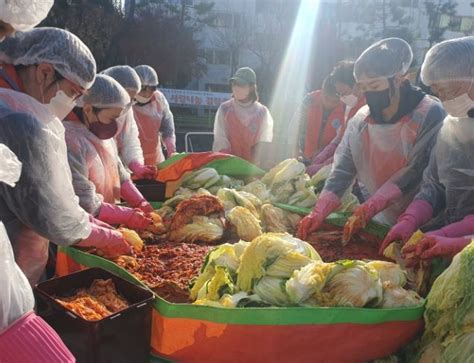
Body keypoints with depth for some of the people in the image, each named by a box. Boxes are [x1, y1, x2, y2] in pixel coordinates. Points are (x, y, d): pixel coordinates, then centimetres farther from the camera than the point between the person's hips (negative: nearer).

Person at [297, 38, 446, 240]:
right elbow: (343, 170, -4)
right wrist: (319, 213, -17)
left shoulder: (430, 115, -12)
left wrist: (369, 208, -27)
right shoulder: (360, 120, 1)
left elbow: (416, 171, -19)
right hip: (380, 223, 4)